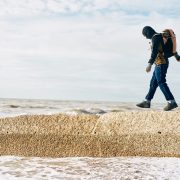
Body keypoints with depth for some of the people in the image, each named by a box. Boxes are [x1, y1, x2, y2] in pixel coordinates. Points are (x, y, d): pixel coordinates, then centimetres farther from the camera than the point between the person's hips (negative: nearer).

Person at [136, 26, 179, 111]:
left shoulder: (155, 37, -12)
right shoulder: (160, 37, 18)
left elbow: (154, 51, -26)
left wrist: (150, 64, -33)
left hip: (160, 63, -10)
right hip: (162, 63, 10)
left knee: (161, 83, -9)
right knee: (153, 83, 12)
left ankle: (172, 102, -11)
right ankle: (147, 102, 17)